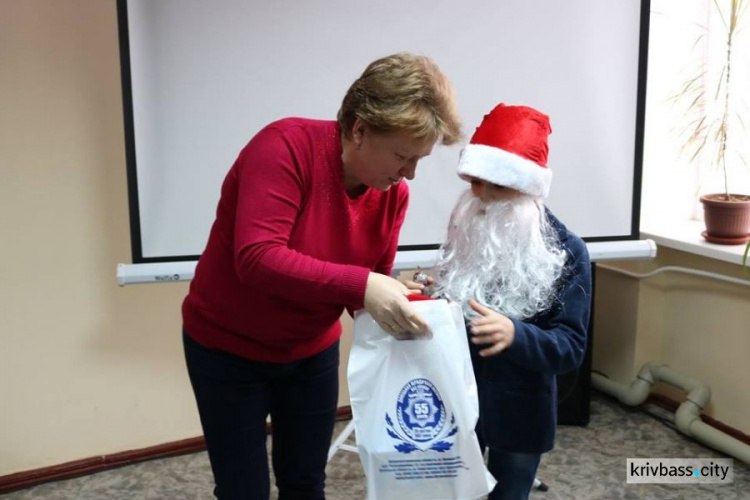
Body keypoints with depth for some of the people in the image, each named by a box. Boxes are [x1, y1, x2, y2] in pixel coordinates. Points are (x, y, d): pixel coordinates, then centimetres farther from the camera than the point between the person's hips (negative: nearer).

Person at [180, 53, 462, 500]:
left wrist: (400, 307, -24)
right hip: (228, 349, -4)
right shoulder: (286, 146, -27)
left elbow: (370, 288, -4)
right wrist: (361, 286, -41)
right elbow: (257, 258, -35)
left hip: (312, 351, 5)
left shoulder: (394, 193, -10)